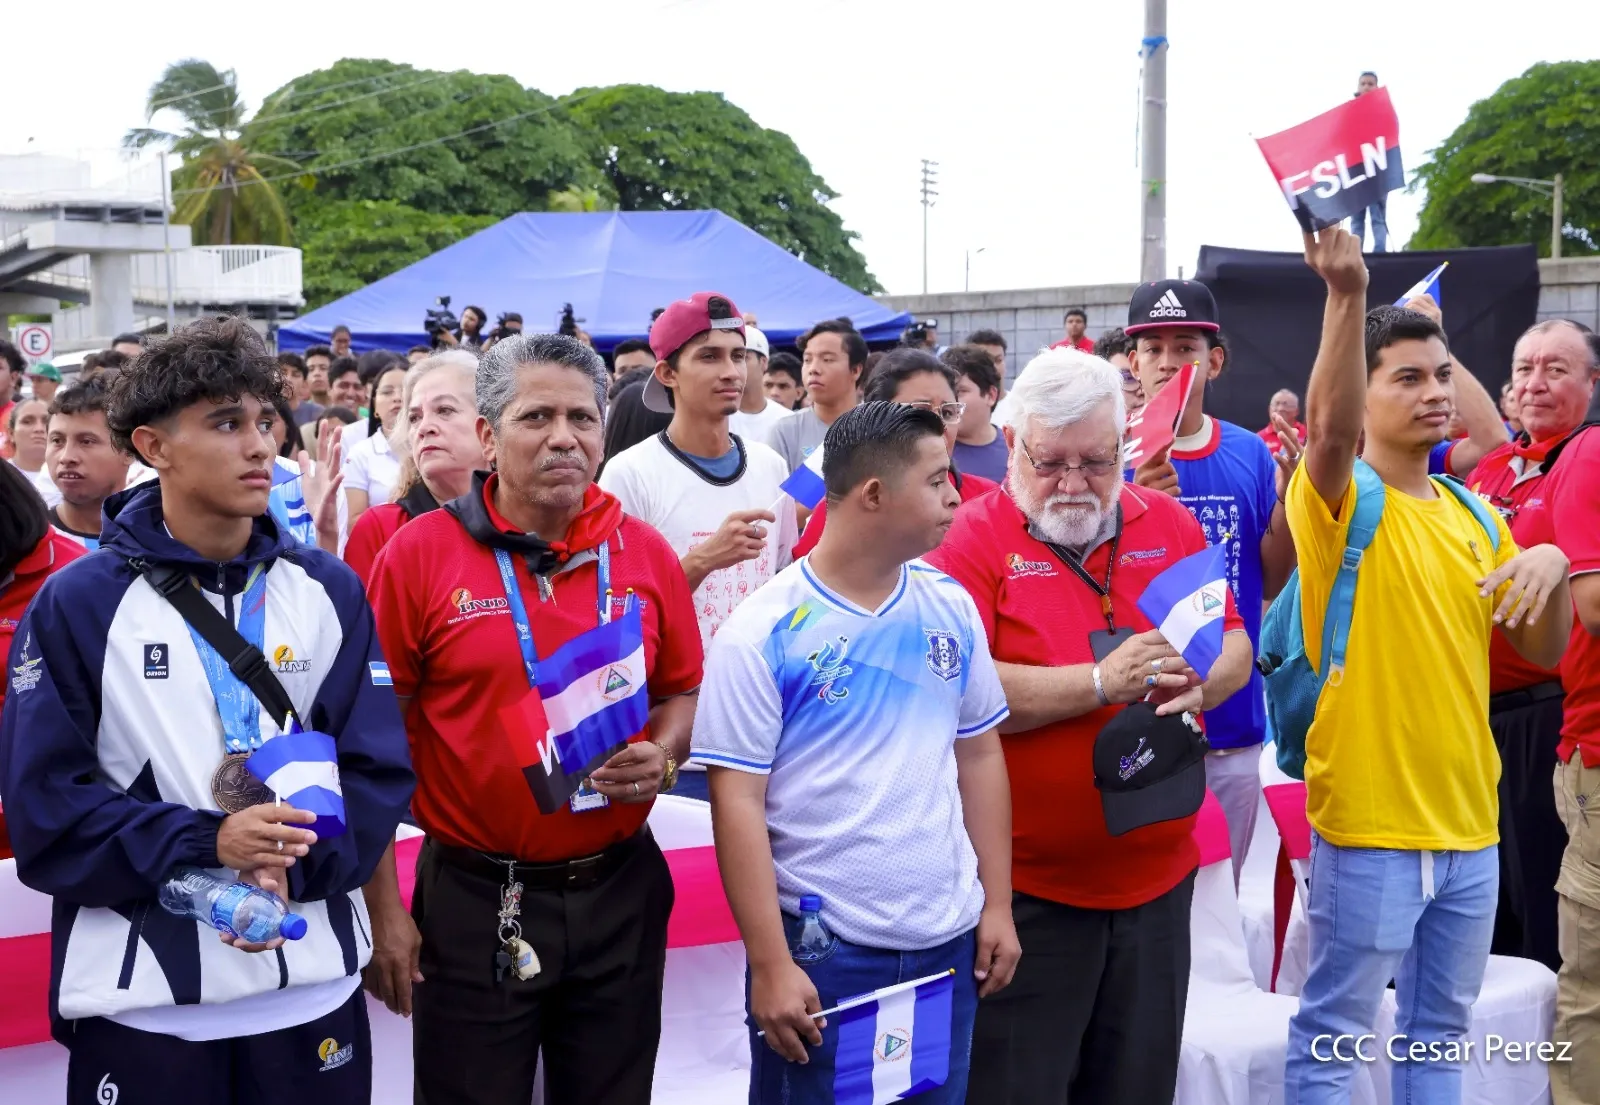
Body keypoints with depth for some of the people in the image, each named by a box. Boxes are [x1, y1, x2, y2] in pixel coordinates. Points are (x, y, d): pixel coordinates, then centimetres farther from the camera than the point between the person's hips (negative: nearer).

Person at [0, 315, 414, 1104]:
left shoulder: (329, 591, 3)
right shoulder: (78, 604, -5)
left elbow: (378, 768, 1)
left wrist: (295, 864, -16)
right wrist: (207, 842, -19)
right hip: (141, 995, -2)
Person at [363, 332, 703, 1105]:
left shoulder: (645, 554, 1)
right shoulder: (419, 553, -8)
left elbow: (681, 693, 13)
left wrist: (662, 757, -9)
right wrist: (383, 909, -6)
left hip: (619, 893, 3)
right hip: (471, 900, -3)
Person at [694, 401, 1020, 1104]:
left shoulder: (951, 606, 3)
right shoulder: (762, 634, -13)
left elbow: (979, 754, 10)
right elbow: (738, 803, -13)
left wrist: (997, 905, 7)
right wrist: (770, 965, -15)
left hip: (949, 940, 5)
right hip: (820, 949, -5)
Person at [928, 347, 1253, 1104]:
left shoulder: (1171, 524, 7)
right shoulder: (972, 538, -9)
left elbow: (1237, 649, 10)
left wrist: (1198, 685, -13)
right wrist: (1103, 682, -22)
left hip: (1159, 875, 5)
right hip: (1026, 890, -4)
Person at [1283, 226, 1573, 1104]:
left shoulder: (1475, 518, 10)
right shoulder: (1343, 501, -9)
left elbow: (1545, 650, 10)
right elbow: (1329, 427, -31)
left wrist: (1551, 566, -10)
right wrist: (1347, 295, -44)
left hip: (1468, 825, 6)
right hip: (1367, 826, -6)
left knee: (1440, 1033, 18)